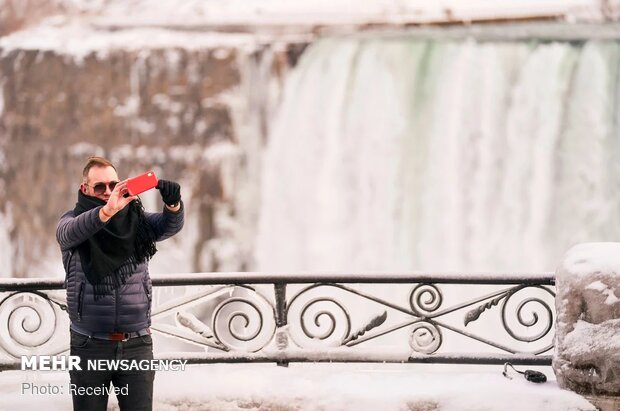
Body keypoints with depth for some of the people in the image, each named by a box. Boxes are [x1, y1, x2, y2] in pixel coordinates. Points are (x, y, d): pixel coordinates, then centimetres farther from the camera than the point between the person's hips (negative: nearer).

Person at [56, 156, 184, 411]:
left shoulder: (136, 219, 7)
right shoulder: (73, 221, 1)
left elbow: (170, 226, -10)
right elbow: (69, 232, -23)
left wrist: (173, 204, -34)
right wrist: (107, 211, -42)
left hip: (137, 344, 1)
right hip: (90, 346, -1)